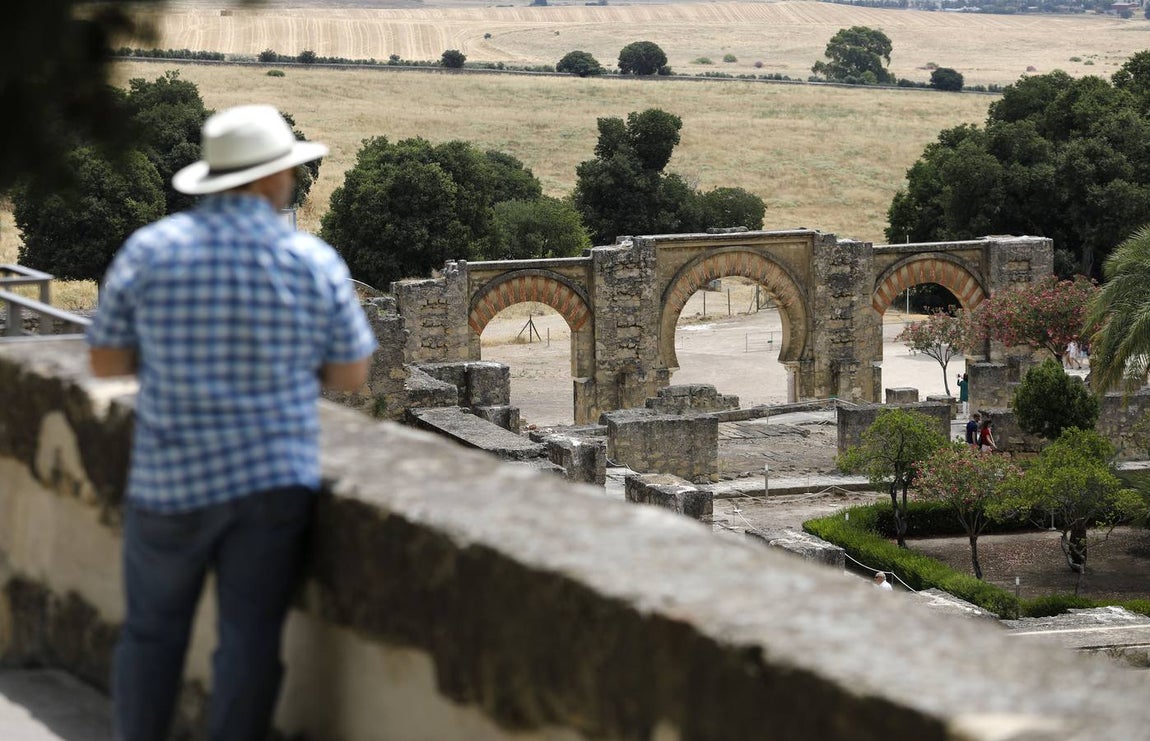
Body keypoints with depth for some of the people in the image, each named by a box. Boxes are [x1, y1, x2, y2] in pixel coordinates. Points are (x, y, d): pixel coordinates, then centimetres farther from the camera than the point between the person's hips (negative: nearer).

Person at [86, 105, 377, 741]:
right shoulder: (315, 262, -4)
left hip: (171, 480, 1)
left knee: (151, 634, 14)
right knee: (249, 642, 4)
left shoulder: (150, 251, -4)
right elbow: (350, 376, 4)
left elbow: (105, 362, 3)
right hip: (276, 480, 0)